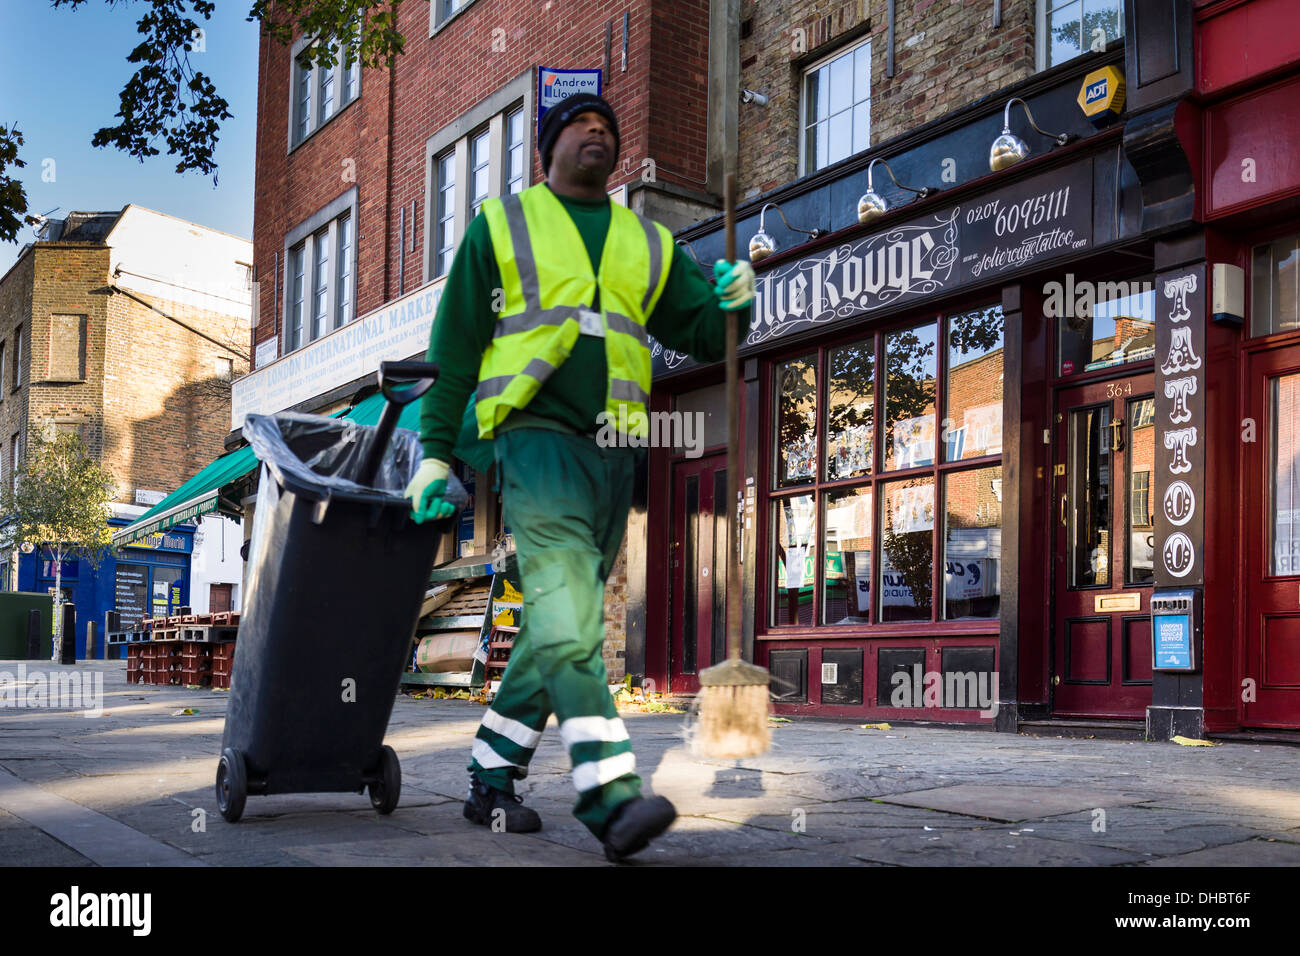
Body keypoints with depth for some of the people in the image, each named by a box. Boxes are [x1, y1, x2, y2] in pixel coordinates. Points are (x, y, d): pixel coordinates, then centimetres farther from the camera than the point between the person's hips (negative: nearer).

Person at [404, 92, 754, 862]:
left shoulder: (649, 244, 20)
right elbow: (455, 345, 8)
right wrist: (437, 451, 2)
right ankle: (612, 798, -25)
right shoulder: (501, 225, 11)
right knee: (568, 622, -19)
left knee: (559, 626, 8)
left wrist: (732, 303, -6)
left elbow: (706, 337, 18)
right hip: (537, 436, -5)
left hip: (612, 453, 5)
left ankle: (492, 779, 20)